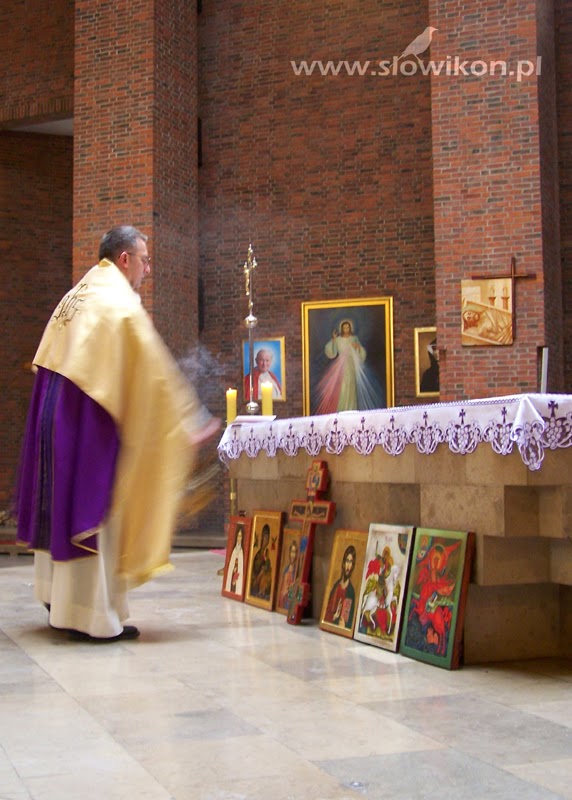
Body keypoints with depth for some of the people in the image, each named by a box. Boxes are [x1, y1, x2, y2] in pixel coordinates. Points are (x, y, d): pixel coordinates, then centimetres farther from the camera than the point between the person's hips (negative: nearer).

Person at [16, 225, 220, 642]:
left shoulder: (76, 298, 14)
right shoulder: (121, 305, -12)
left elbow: (48, 364, 18)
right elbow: (158, 373, -13)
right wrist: (192, 422, -7)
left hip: (53, 419, 9)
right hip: (91, 421, -9)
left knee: (62, 505, 14)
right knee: (95, 510, -4)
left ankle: (61, 601, 22)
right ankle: (94, 616, 0)